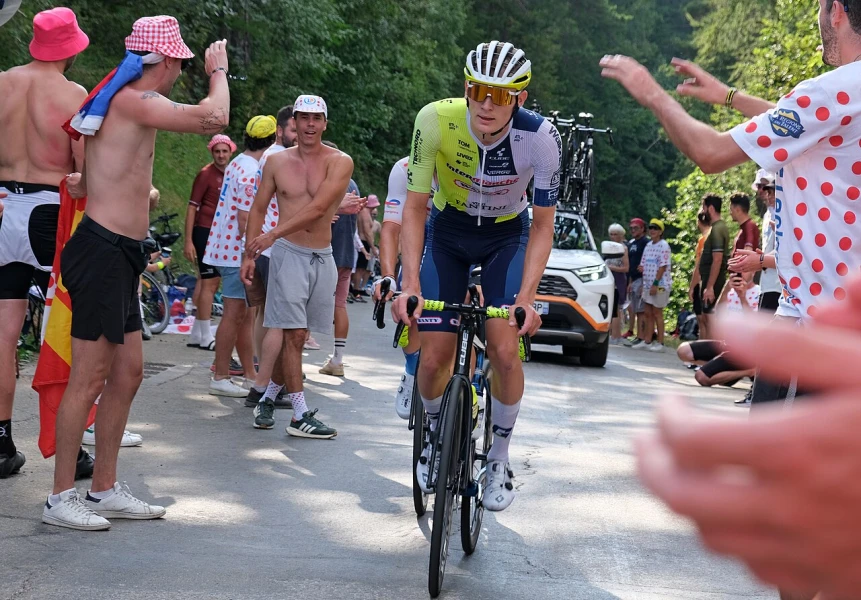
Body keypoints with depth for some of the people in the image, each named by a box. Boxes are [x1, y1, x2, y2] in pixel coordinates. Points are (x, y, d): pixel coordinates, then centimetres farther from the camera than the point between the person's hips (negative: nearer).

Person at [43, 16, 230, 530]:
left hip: (119, 256, 11)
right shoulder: (133, 101, -13)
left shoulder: (127, 102, 18)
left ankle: (105, 490, 21)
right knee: (90, 379, -6)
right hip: (103, 251, -11)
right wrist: (219, 71, -7)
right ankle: (62, 498, 2)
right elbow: (214, 118, -21)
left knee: (128, 373, 13)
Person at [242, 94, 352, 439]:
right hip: (288, 254, -1)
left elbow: (318, 208, -15)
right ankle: (300, 414, -8)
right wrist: (250, 254, 7)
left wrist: (274, 234, -20)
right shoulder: (277, 162, 5)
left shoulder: (340, 162, -3)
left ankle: (267, 396, 21)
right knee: (293, 333, -8)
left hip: (322, 257, 1)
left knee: (295, 333, 6)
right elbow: (258, 209, 13)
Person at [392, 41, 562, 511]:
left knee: (504, 351, -16)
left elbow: (542, 224, -17)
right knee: (434, 358, -7)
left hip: (508, 235, 0)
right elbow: (414, 207, -19)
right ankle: (435, 433, 26)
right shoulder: (436, 120, -29)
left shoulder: (540, 137, -29)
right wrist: (411, 286, -28)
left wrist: (526, 296, -28)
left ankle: (499, 460, 6)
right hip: (449, 231, 1)